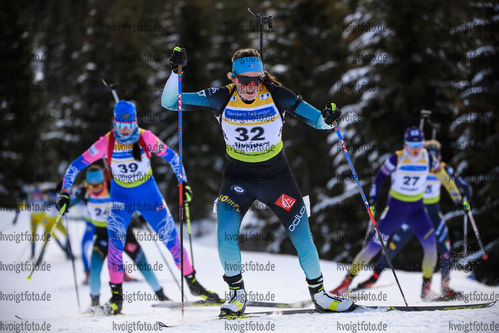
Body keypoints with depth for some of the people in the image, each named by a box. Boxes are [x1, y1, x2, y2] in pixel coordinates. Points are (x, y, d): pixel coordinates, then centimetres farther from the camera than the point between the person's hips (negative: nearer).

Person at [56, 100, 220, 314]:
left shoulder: (146, 139, -19)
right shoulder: (106, 144, -20)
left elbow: (171, 157, -5)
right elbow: (76, 166, -12)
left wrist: (184, 183, -11)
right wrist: (65, 192, -18)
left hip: (148, 193, 0)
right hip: (120, 196, 0)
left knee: (170, 236, -2)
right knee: (115, 242, -15)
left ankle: (192, 283, 12)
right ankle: (116, 295, -2)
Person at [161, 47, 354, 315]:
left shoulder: (277, 96, -16)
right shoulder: (221, 99, -15)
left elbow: (315, 119, -9)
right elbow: (169, 103, -15)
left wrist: (327, 119, -32)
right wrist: (176, 72, -30)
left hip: (277, 176, 0)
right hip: (238, 178, 0)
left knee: (302, 237, 0)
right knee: (226, 236, -19)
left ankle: (318, 293, 23)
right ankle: (237, 293, 5)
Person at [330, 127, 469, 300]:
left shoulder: (429, 159, -6)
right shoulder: (396, 159, -14)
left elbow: (445, 177, 6)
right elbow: (380, 177, -5)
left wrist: (458, 199, 8)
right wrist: (373, 200, -15)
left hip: (417, 208, 2)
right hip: (395, 207, -2)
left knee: (430, 244, -18)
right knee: (374, 246, -9)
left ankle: (426, 287, -4)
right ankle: (347, 281, 0)